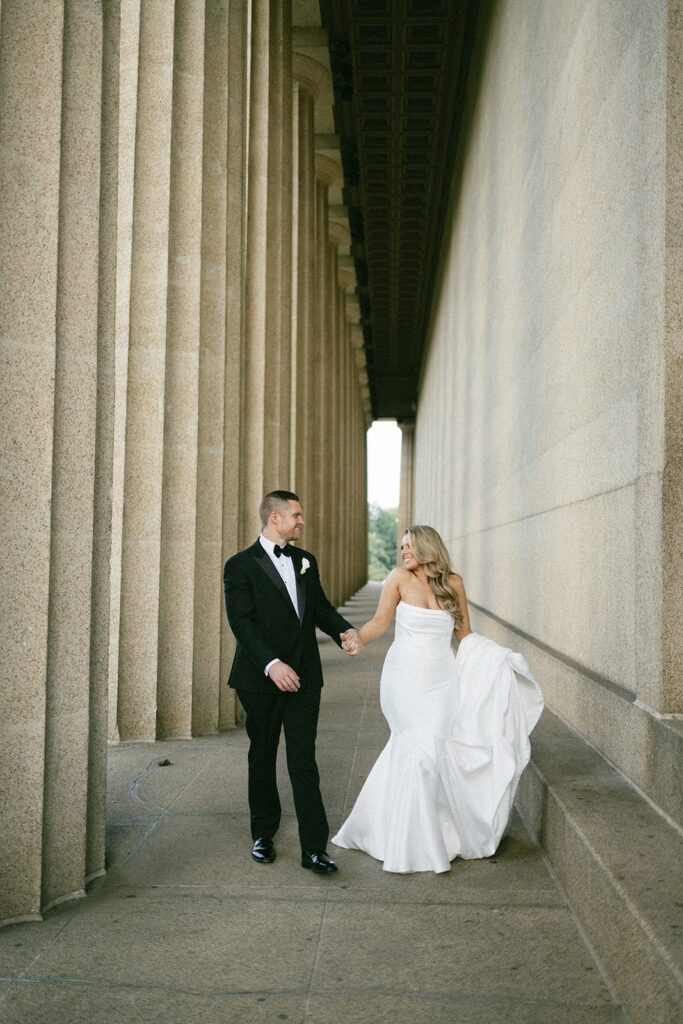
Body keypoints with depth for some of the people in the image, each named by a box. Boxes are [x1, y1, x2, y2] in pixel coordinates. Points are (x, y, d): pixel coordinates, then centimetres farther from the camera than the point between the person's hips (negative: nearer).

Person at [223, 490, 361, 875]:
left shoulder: (306, 561, 12)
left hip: (304, 677, 4)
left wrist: (345, 630, -5)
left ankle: (314, 847, 3)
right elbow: (242, 623, -14)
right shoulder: (241, 565, -6)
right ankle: (263, 836, 28)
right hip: (261, 679, -3)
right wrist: (271, 664, -26)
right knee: (262, 759, 12)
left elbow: (321, 607, 16)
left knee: (304, 761, 1)